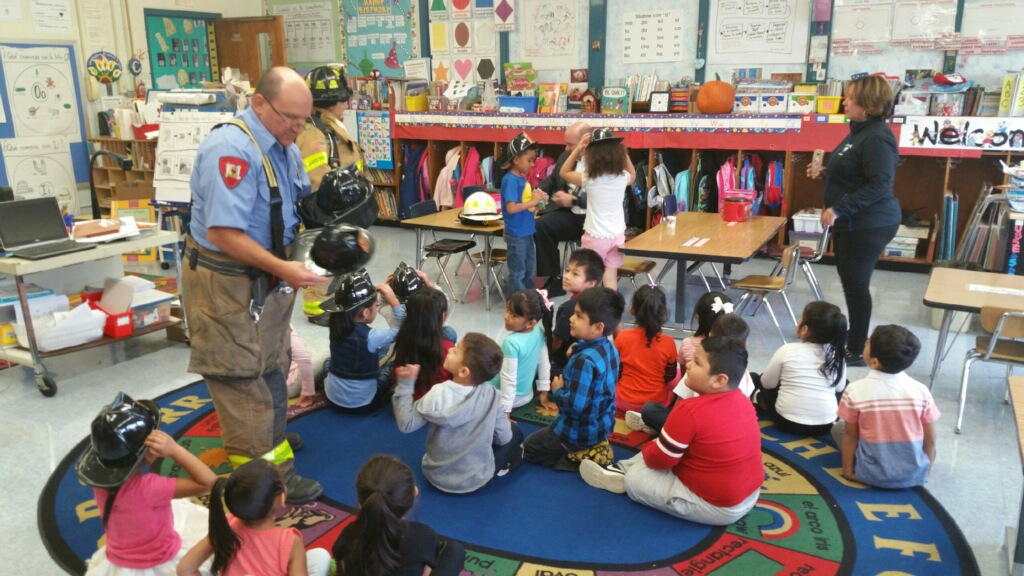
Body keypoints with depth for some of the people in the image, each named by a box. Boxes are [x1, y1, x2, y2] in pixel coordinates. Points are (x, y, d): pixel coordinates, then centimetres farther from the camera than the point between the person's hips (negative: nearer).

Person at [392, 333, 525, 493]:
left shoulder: (437, 395, -25)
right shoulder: (491, 395, -20)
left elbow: (406, 424, -15)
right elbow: (503, 438, -9)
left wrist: (405, 384, -13)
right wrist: (500, 421, 13)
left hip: (438, 476, 1)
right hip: (476, 480, -1)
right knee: (515, 432, 19)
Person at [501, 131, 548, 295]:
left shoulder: (522, 179, 8)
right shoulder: (510, 180, -18)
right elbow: (511, 208, -26)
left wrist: (536, 199, -3)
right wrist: (533, 202, -20)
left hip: (527, 231, 9)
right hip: (516, 234, -9)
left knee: (530, 268, 20)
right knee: (518, 272, 3)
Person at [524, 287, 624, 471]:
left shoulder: (584, 360, -33)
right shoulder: (610, 349, -5)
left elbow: (575, 405, -31)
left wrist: (557, 390, -14)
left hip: (580, 432, -9)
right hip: (602, 425, 9)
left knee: (530, 447, 12)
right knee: (546, 433, 34)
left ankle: (580, 458, 0)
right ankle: (592, 450, 16)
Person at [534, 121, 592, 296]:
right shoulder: (565, 156, 10)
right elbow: (552, 180, 23)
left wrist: (574, 199, -22)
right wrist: (538, 191, 2)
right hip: (570, 215, 6)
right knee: (542, 224, -19)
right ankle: (554, 279, -10)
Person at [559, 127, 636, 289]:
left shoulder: (589, 178, -15)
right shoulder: (622, 177, -5)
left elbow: (564, 172, 1)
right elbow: (633, 175, 21)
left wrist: (578, 149, -4)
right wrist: (623, 151, 11)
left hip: (596, 236, -3)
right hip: (617, 235, 3)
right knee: (611, 276, 11)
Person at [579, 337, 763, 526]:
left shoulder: (690, 411, -27)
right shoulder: (743, 401, -2)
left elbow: (661, 459, -16)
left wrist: (647, 449, 6)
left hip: (718, 507, -8)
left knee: (635, 479, 2)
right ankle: (623, 468, 27)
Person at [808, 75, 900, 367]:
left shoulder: (877, 137, -21)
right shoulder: (861, 130, 12)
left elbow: (880, 185, -27)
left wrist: (839, 209, -28)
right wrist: (824, 171, 12)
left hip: (868, 225, -11)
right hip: (853, 222, 11)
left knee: (856, 284, -2)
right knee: (852, 282, 18)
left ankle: (857, 352, 10)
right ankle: (853, 340, 31)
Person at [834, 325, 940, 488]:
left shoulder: (855, 391, -15)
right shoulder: (921, 391, -10)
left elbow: (850, 435, -6)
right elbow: (930, 440, -1)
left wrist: (848, 470, 6)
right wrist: (926, 469, 15)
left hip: (873, 475, -3)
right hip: (915, 475, 3)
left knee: (838, 427, 19)